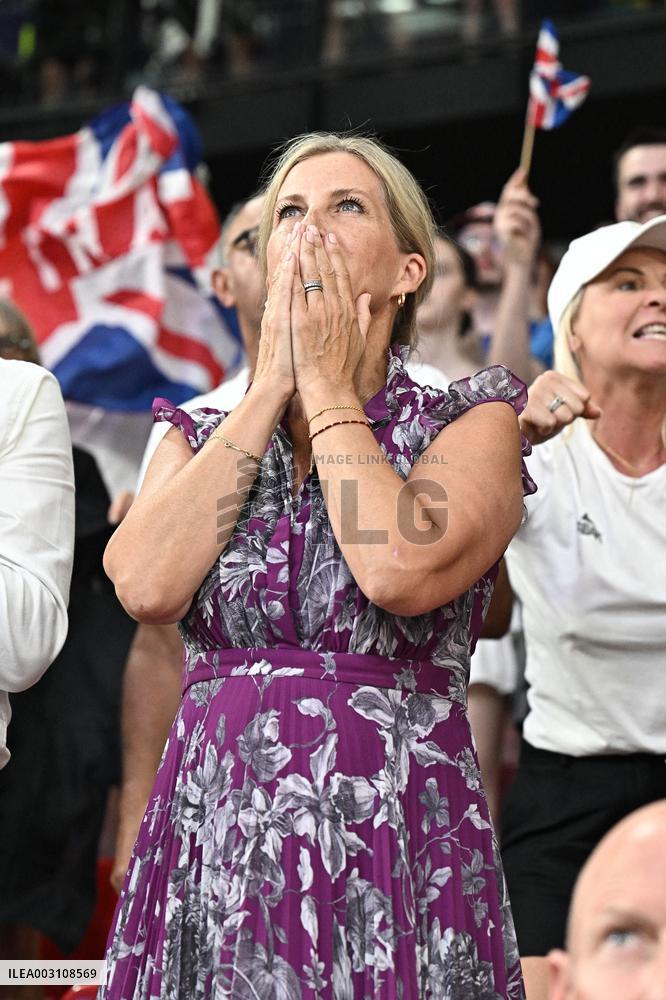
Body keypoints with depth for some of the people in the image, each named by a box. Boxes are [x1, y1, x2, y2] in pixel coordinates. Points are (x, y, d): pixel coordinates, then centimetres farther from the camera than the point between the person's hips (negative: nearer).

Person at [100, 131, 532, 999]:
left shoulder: (474, 425, 3)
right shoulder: (199, 437, 14)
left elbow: (400, 570, -18)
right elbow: (147, 585, -7)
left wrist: (329, 390, -4)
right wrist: (271, 388, -2)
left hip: (394, 854, -3)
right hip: (209, 854, 3)